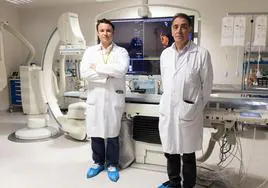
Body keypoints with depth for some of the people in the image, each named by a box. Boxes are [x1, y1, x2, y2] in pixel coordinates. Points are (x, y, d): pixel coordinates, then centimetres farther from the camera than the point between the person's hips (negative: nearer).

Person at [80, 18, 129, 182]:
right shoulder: (90, 51, 8)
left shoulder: (121, 51, 1)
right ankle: (98, 162, 32)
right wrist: (107, 76, -13)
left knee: (112, 133, 8)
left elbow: (121, 70, -18)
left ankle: (112, 164, 26)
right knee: (95, 132, 12)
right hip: (95, 97, 3)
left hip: (114, 98, -2)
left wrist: (98, 67, -11)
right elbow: (84, 72, -7)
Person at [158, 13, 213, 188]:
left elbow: (207, 85, -2)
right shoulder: (165, 53, 4)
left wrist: (197, 107, 6)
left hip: (188, 111, -4)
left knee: (188, 155, 12)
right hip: (167, 109, 5)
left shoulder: (202, 54, -11)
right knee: (170, 151, 19)